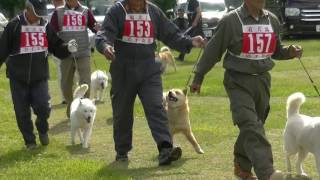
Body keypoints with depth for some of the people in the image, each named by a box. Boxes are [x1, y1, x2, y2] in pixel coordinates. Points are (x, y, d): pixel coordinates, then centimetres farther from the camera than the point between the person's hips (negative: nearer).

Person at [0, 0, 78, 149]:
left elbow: (56, 48, 7)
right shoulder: (14, 26, -6)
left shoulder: (45, 27, 4)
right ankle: (29, 141, 21)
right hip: (18, 78, -1)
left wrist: (67, 48, -13)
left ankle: (42, 130, 21)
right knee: (22, 112, 3)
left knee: (43, 107, -10)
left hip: (40, 77, 2)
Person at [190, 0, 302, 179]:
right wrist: (198, 78, 4)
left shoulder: (272, 20, 8)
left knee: (254, 127, 12)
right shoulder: (231, 20, -8)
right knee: (250, 125, -19)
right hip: (238, 82, -6)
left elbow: (276, 50, 21)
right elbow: (213, 50, -1)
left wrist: (290, 51, -1)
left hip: (262, 80, 6)